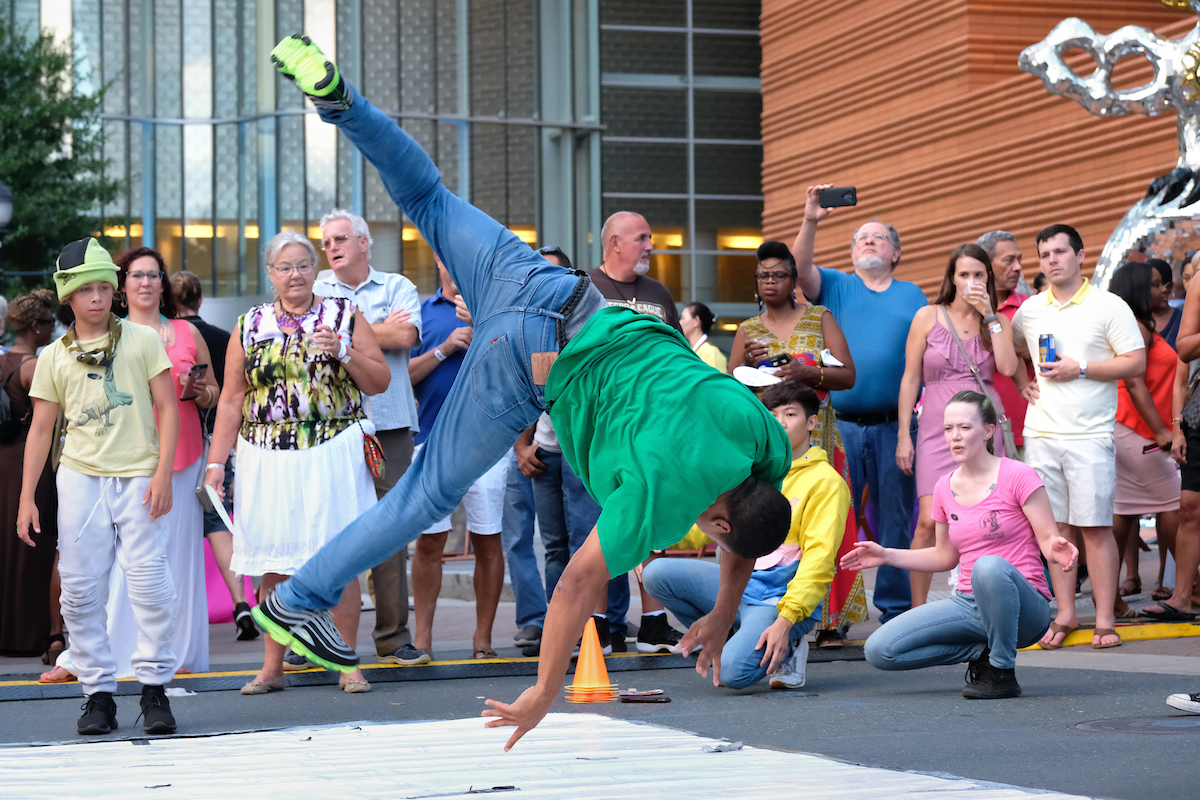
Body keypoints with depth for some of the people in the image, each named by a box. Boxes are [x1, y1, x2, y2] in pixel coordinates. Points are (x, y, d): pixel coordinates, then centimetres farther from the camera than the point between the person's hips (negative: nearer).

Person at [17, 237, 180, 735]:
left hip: (138, 476, -2)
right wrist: (27, 497, 6)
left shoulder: (142, 340, 4)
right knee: (80, 590, 0)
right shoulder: (54, 357, 10)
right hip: (80, 477, 2)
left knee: (149, 583, -8)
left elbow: (167, 408, 2)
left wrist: (163, 475, -8)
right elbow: (41, 429, 12)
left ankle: (154, 688, 4)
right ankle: (98, 693, 8)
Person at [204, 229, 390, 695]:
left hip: (333, 456, -2)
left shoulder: (344, 316, 7)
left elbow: (379, 383, 5)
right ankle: (272, 667, 10)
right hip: (268, 460, 2)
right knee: (272, 565, 3)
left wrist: (343, 352, -11)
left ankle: (347, 664, 6)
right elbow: (231, 400, 10)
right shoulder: (251, 326, 11)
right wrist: (217, 461, 4)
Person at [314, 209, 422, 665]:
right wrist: (382, 328, -2)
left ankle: (393, 637, 6)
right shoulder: (315, 292, 14)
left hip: (387, 426, 0)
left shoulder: (396, 287, 12)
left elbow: (404, 336, -5)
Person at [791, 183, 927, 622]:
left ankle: (895, 605, 10)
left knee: (896, 520, 3)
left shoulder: (912, 295, 14)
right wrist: (810, 221, -20)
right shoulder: (836, 287, 12)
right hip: (843, 425, 0)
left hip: (895, 424, 0)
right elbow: (799, 268, -6)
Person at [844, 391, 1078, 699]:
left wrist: (1057, 550, -33)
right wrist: (887, 555, 13)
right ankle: (982, 650, 4)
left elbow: (1049, 539, -9)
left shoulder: (1017, 476, -7)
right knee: (878, 651, -13)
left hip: (1024, 608, -5)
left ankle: (1003, 671, -19)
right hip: (968, 603, 5)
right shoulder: (946, 487, 10)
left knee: (990, 566, -42)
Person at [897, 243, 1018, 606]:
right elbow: (910, 378, 5)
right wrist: (903, 434, -1)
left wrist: (989, 316, -7)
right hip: (938, 428, -2)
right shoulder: (928, 317, 5)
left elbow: (1007, 367, -8)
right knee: (929, 521, -13)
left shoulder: (998, 322, 11)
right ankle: (918, 611, -4)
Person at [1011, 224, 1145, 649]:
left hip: (1089, 435, -4)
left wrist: (1080, 369, -13)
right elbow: (1012, 352, 29)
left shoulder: (1108, 307, -1)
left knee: (1096, 527, -5)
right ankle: (1065, 614, 12)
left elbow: (1136, 362, -6)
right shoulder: (1029, 310, 12)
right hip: (1040, 434, 4)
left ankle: (1104, 620, -2)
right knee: (1056, 525, 5)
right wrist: (1023, 382, 10)